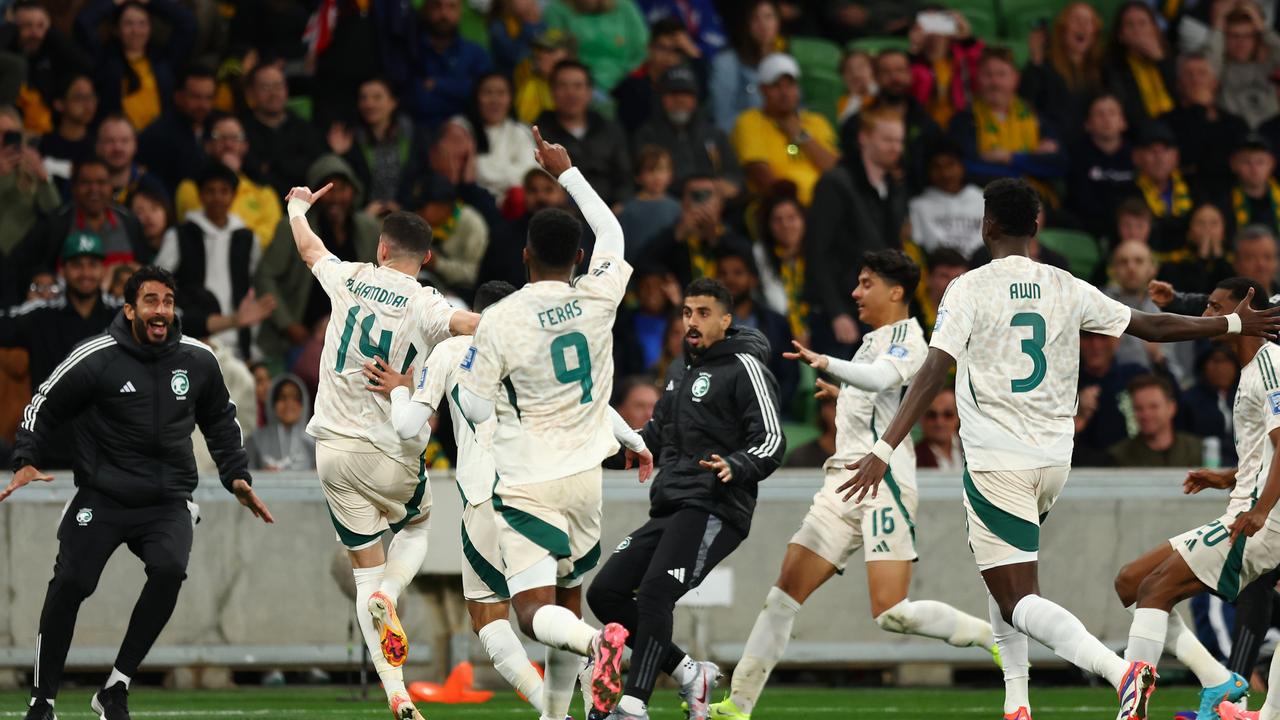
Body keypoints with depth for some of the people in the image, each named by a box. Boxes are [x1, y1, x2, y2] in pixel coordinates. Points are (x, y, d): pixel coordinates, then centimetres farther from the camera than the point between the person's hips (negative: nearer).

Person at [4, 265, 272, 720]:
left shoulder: (197, 361, 4)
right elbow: (43, 408, 5)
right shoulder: (96, 358, -7)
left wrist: (237, 477, 14)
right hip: (102, 498, -2)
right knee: (70, 584, -14)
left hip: (168, 502, 2)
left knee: (169, 570, -25)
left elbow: (220, 421, 21)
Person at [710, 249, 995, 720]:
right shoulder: (874, 341, 23)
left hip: (883, 484, -9)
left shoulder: (905, 336, -5)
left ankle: (993, 637, -4)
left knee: (891, 613, -19)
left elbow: (880, 377, -29)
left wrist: (826, 364, -42)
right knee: (784, 594, 1)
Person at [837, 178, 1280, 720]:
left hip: (996, 464, -6)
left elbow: (932, 374, -16)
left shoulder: (969, 288, -7)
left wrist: (883, 451, -19)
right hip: (1054, 462, 6)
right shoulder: (1068, 289, 5)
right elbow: (1152, 327, 12)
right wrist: (1236, 324, 25)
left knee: (1018, 602, -9)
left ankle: (1120, 671, -32)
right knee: (1004, 576, 26)